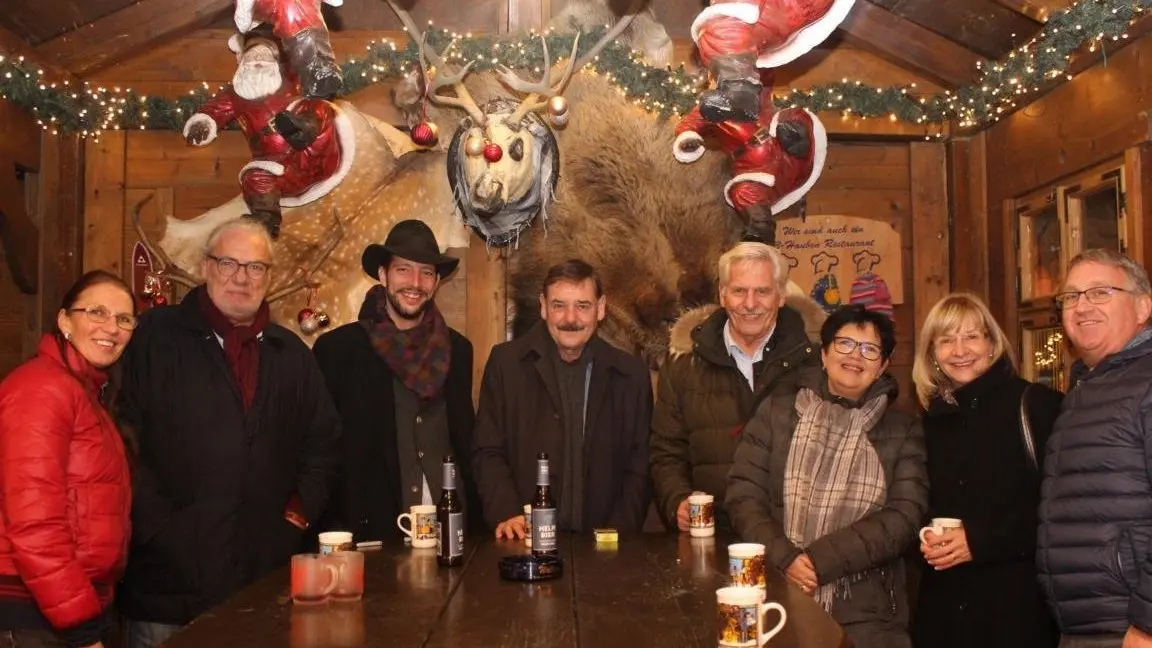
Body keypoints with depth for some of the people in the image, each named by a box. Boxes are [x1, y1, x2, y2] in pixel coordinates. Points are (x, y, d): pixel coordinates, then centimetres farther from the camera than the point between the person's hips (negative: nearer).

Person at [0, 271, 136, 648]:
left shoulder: (91, 391, 13)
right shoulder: (44, 388, -16)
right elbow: (34, 526, -23)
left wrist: (90, 612, 9)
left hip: (76, 605, 9)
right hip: (34, 613, -9)